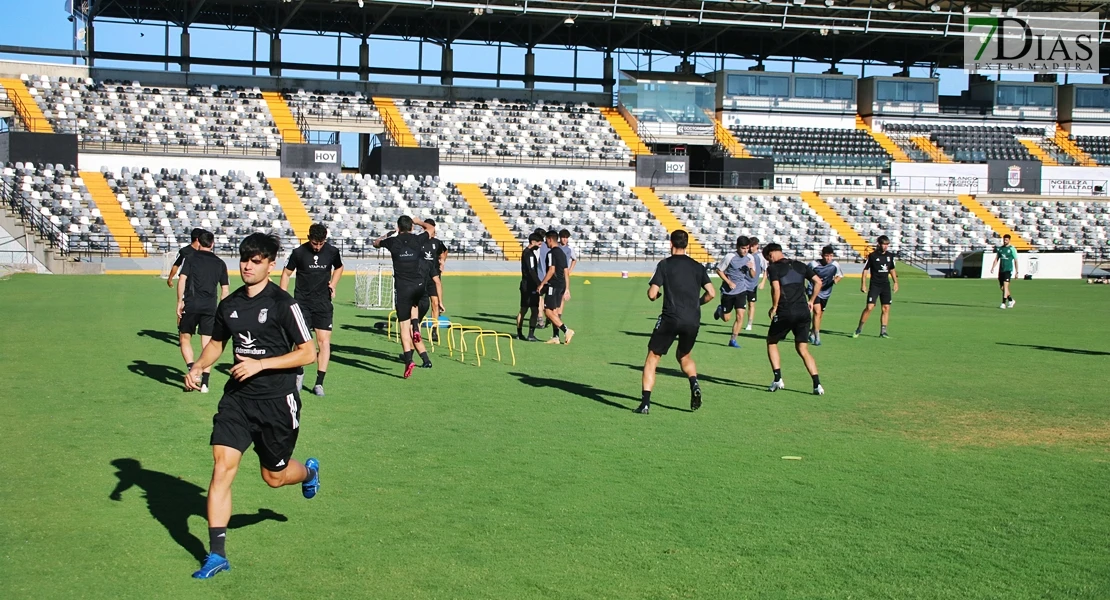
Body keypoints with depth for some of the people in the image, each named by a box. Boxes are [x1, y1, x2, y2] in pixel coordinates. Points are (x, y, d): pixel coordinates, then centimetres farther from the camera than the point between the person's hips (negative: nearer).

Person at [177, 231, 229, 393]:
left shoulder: (191, 259, 2)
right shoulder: (220, 263, 10)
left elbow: (182, 280, -10)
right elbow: (224, 290, 10)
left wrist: (180, 302, -7)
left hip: (191, 305, -2)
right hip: (210, 307, 2)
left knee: (184, 338, 13)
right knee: (207, 345, 6)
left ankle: (192, 368, -8)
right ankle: (204, 382, 3)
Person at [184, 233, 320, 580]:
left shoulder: (283, 304, -12)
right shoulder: (229, 304, 6)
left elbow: (308, 353, -12)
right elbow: (217, 343, 23)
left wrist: (261, 364, -20)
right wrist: (198, 367, 3)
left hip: (277, 401, -4)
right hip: (237, 398, 4)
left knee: (274, 476, 10)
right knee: (222, 467, -9)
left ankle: (309, 471, 48)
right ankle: (216, 555, -3)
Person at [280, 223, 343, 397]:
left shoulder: (332, 252, -1)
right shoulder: (298, 252, -6)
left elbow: (339, 267, 20)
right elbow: (286, 273, 6)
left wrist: (333, 285, 4)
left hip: (323, 302, 1)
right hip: (302, 302, -1)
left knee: (324, 341, -6)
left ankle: (319, 383, 0)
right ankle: (299, 373, 22)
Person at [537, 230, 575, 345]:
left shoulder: (551, 253, -12)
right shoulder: (562, 253, 15)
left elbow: (551, 270, -20)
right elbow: (566, 272, 16)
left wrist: (541, 284, -16)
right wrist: (566, 289, 20)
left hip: (553, 285, -9)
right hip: (561, 285, 9)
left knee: (548, 311, -7)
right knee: (554, 311, 12)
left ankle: (566, 330, -15)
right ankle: (555, 337, 11)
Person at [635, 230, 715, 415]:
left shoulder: (665, 264, -1)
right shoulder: (697, 266, 9)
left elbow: (652, 294, -6)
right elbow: (711, 293, 4)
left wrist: (654, 294, 16)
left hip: (670, 318, -4)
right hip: (693, 320, 4)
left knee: (652, 358, 6)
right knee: (684, 356, 27)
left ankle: (645, 403, -3)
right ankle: (694, 385, 0)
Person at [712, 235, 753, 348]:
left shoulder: (749, 258, 0)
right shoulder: (730, 257, -13)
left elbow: (753, 276, 6)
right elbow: (719, 270, -5)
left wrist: (751, 268, -16)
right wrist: (729, 282, -15)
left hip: (742, 291, 3)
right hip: (728, 291, -3)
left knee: (740, 316, -11)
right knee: (726, 318, 7)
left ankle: (733, 340, 1)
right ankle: (719, 310, 43)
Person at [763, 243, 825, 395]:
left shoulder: (773, 267, -1)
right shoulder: (800, 265, 15)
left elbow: (776, 288, -14)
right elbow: (818, 282, 10)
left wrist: (774, 307, -3)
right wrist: (811, 301, 17)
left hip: (785, 313, -5)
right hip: (803, 311, 5)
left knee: (771, 343, 17)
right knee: (803, 349, 10)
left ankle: (778, 380, 8)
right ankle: (817, 384, -3)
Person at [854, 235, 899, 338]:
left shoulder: (890, 255, 7)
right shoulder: (872, 255, -7)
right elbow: (865, 270, -4)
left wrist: (896, 282, 17)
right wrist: (863, 284, -9)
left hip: (886, 285, 5)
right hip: (874, 285, -5)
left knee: (886, 308, 1)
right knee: (869, 307, -13)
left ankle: (883, 331, 8)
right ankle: (859, 329, 0)